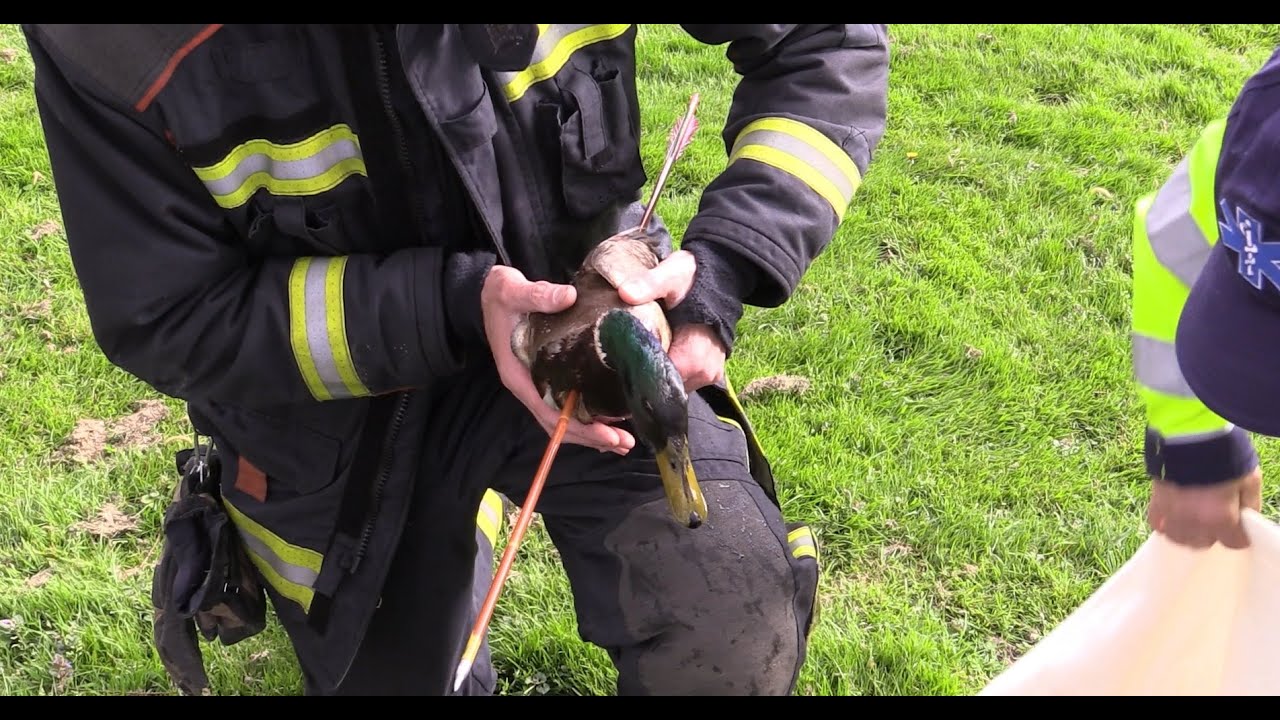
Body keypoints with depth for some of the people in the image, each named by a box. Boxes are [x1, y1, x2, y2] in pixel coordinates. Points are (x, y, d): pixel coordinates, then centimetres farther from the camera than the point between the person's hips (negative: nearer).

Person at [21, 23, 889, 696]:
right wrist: (454, 304, -33)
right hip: (333, 408, 1)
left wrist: (724, 266, -29)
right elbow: (168, 321, -19)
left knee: (740, 645, -24)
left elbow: (830, 39, -15)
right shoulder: (104, 42, -28)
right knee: (393, 671, 23)